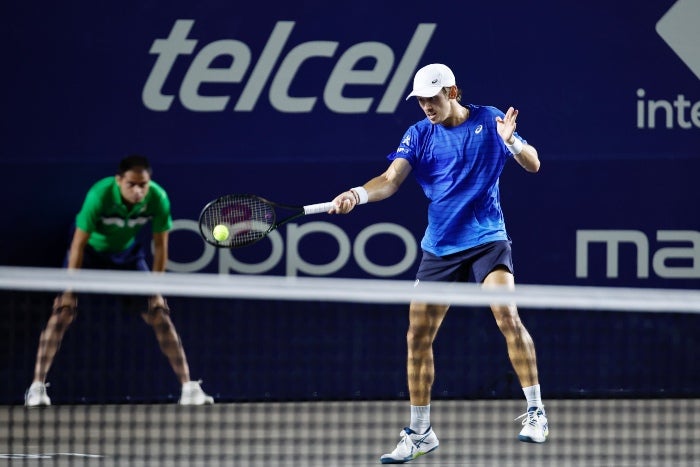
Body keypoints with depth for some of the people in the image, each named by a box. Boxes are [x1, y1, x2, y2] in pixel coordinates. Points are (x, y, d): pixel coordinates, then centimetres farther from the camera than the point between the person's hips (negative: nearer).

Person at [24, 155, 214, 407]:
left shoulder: (158, 198, -26)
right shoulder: (100, 195, -35)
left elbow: (160, 246, -12)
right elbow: (78, 243, -29)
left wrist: (154, 289, -11)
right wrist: (70, 288, -29)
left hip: (127, 253, 3)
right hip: (90, 251, -3)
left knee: (159, 314, -5)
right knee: (64, 310, -18)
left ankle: (188, 386, 1)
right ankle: (37, 386, -14)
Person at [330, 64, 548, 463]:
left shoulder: (489, 120, -1)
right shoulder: (419, 135, 1)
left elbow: (533, 165, 2)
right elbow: (392, 180, -11)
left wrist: (511, 142, -20)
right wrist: (359, 194, -31)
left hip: (487, 240, -3)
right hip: (439, 248, 3)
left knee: (507, 317, -23)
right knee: (418, 337, 1)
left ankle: (535, 413, -11)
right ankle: (420, 434, 13)